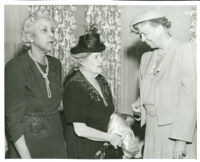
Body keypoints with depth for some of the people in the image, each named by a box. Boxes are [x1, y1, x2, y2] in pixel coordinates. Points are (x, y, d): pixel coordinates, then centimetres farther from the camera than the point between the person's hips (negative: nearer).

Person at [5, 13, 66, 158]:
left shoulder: (55, 64, 3)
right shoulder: (16, 67, -15)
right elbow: (13, 121, -16)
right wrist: (26, 157, -19)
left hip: (57, 144, 5)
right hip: (28, 147, -5)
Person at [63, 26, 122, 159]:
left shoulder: (101, 81, 3)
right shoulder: (74, 86, -20)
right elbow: (80, 130, -21)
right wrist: (110, 137, -13)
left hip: (101, 148, 7)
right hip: (81, 151, -7)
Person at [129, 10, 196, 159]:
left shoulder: (187, 50, -7)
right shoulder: (146, 57, 13)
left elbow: (190, 97, -14)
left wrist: (181, 140, -18)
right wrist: (140, 104, 1)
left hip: (176, 128, -5)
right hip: (152, 129, 6)